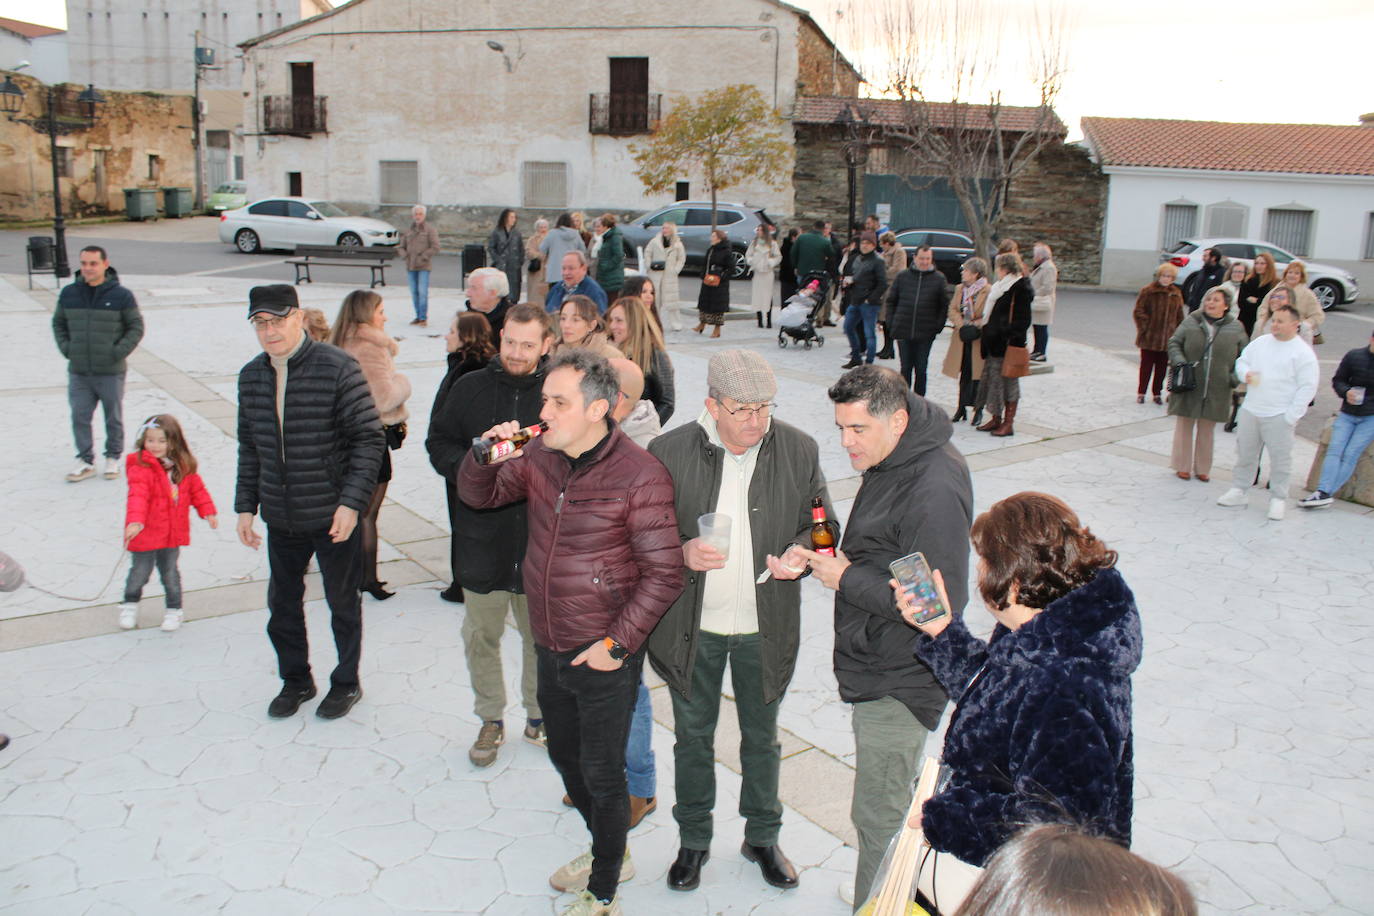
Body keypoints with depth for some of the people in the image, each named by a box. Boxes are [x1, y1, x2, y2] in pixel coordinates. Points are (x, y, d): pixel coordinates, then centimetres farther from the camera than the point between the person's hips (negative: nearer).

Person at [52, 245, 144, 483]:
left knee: (114, 418, 9)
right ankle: (85, 461, 18)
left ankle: (113, 458, 25)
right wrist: (66, 348, 3)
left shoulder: (121, 296, -7)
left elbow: (136, 327, -2)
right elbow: (58, 323, 17)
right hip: (78, 372, 3)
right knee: (79, 417, 5)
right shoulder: (68, 293, 4)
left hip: (111, 373, -3)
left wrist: (118, 352, -11)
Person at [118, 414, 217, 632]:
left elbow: (197, 489, 12)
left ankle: (173, 609, 29)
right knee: (140, 571, 9)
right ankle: (130, 605, 35)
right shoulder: (140, 467, -17)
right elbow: (137, 496, -29)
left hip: (172, 532, 4)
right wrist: (135, 521, -41)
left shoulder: (184, 467, 2)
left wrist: (208, 512, 3)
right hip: (146, 533, -4)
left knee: (170, 572, 15)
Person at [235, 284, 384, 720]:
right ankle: (295, 679, 38)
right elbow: (250, 447, 13)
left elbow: (369, 439, -14)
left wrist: (351, 503, -20)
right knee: (282, 603, 16)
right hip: (280, 517, 5)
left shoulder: (338, 368, -14)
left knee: (343, 602, 12)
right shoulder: (251, 375, 4)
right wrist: (245, 506, 10)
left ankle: (346, 681, 33)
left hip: (333, 515, -5)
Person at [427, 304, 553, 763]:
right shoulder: (469, 388, 1)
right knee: (481, 634, 13)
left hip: (541, 540, -1)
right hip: (482, 535, 2)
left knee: (541, 632, 13)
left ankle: (539, 714, 34)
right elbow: (438, 443, 7)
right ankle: (491, 719, 32)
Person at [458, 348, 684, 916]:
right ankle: (610, 853, 48)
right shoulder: (538, 458, -1)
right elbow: (479, 495, 9)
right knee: (567, 759, 23)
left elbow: (663, 574, -17)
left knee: (601, 775, 8)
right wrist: (487, 456, -12)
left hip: (605, 659, -7)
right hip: (551, 650, 7)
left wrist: (617, 644, -18)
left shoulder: (640, 475, -19)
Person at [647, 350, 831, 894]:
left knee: (761, 737, 20)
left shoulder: (799, 451, -8)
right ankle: (693, 840, 40)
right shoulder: (669, 452, -13)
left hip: (766, 627, 1)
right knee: (693, 737, 17)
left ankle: (763, 838, 43)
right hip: (692, 626, -1)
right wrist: (682, 551, -24)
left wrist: (801, 552, -19)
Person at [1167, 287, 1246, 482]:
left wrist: (1235, 376, -4)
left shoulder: (1236, 328, 3)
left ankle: (1202, 468, 22)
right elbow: (1174, 343, 4)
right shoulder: (1191, 322, -1)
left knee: (1207, 429, 11)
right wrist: (1179, 361, -13)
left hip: (1217, 389, 1)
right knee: (1185, 424, 7)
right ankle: (1182, 466, 19)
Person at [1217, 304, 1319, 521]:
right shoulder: (1260, 342, 8)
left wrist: (1291, 416, -14)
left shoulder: (1303, 352, -8)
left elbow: (1307, 387, -10)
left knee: (1280, 458, 1)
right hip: (1250, 411, 5)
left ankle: (1277, 499, 12)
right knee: (1245, 453, 14)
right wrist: (1246, 374, -6)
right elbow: (1241, 361, 19)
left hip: (1279, 416, -5)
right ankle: (1239, 490, 27)